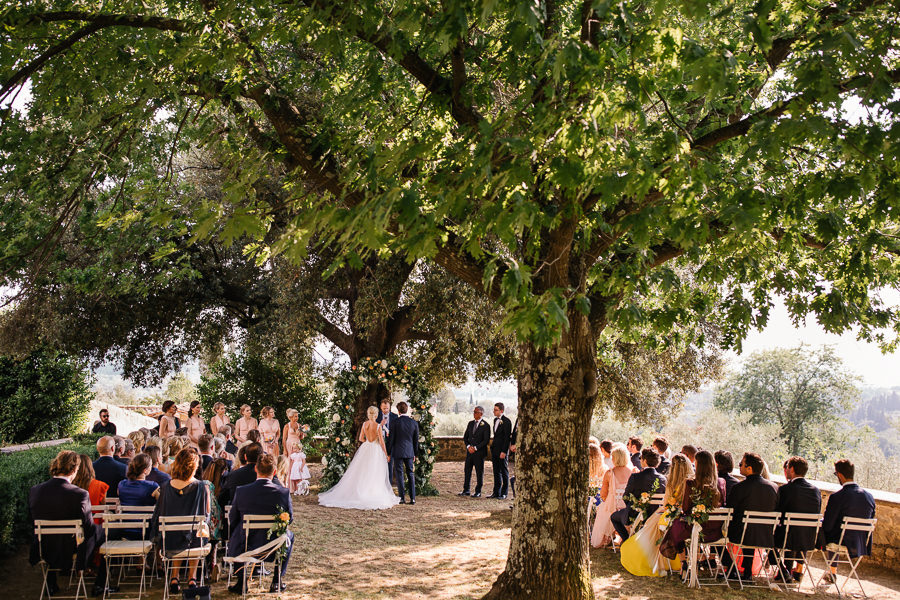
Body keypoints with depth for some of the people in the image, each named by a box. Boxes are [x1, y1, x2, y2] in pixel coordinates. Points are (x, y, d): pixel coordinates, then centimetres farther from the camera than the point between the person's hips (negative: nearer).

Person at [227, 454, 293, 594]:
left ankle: (241, 581, 30)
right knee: (289, 535, 32)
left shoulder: (241, 491, -14)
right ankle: (277, 580, 30)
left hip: (243, 549, 0)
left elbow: (232, 519, 1)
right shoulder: (283, 493, -14)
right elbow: (289, 519, 2)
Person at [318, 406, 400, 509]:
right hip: (376, 450, -4)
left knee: (361, 473, 11)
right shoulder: (378, 426, -13)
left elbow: (361, 438, 5)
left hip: (365, 449, 4)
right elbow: (381, 442, -11)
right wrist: (386, 454, -2)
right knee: (374, 476, 2)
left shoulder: (364, 424, 0)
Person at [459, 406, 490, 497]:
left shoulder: (485, 426, -6)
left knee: (479, 472, 1)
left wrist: (475, 448, -14)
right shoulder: (470, 423, 12)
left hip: (479, 452, -5)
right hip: (469, 451, 5)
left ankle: (478, 491, 8)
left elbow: (486, 440, -10)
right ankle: (466, 490, 16)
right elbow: (465, 437, 14)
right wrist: (468, 446, -4)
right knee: (467, 470, 7)